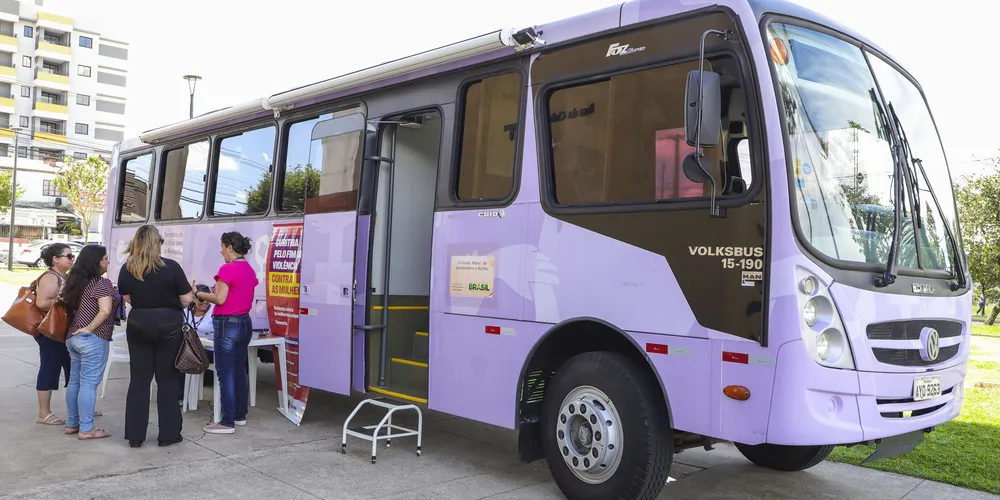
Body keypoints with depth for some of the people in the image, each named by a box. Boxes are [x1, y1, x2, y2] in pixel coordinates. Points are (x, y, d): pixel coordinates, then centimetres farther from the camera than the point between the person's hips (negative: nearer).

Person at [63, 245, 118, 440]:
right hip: (92, 340, -9)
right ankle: (86, 429, 0)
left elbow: (69, 305, 23)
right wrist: (89, 328, -16)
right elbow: (105, 310, -26)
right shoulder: (102, 283, -14)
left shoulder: (77, 281, 12)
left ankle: (72, 424, 23)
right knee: (88, 384, -4)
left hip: (73, 337, 9)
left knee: (75, 381, 15)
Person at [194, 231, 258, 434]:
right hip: (245, 322, 9)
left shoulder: (227, 269, -16)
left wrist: (199, 294, -2)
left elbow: (220, 299, -17)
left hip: (228, 324, -9)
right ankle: (240, 415, 24)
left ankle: (227, 422, -2)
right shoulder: (250, 270, 10)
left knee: (225, 373, -4)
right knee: (239, 370, 16)